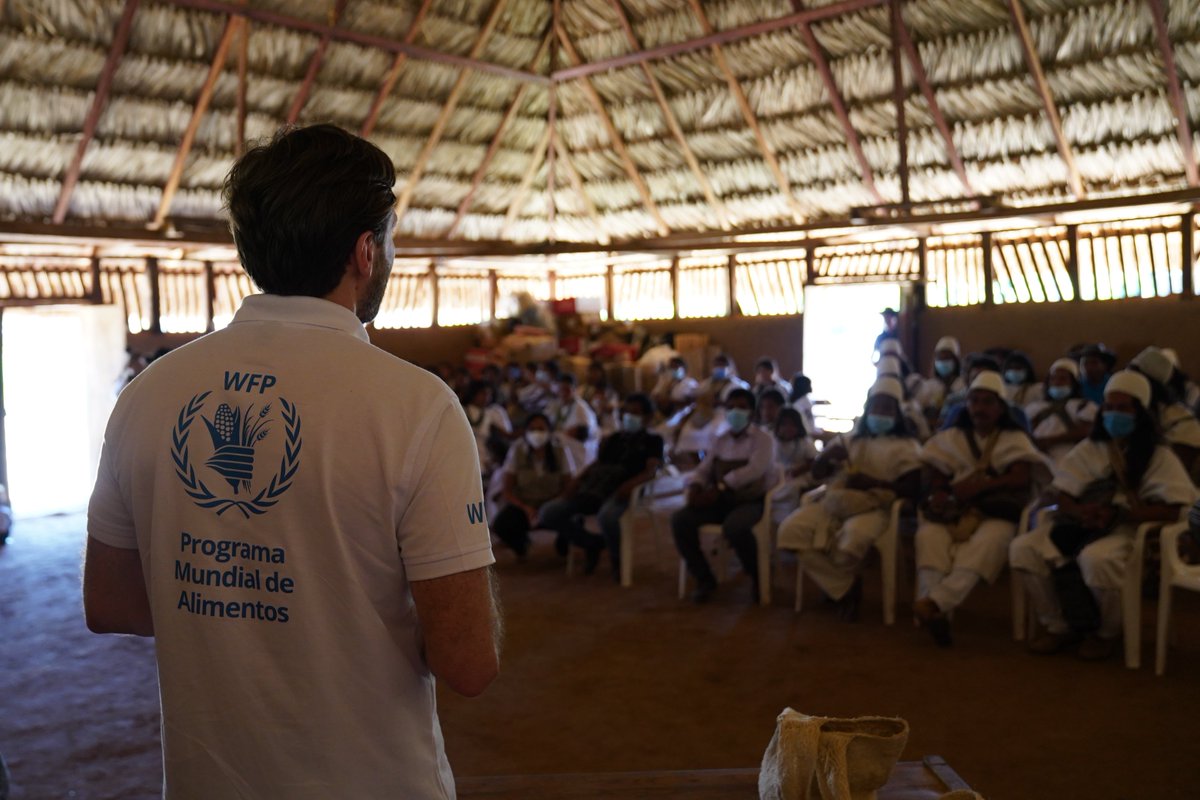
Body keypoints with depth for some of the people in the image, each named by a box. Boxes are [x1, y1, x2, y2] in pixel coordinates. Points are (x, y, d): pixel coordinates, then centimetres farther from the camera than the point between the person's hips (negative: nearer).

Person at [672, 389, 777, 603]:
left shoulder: (763, 439, -1)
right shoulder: (720, 440, 18)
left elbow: (754, 469, -19)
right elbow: (704, 469, 15)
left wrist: (719, 487, -28)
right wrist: (696, 487, -11)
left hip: (751, 501, -5)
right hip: (721, 500, 6)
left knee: (734, 526, -38)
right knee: (680, 519, -18)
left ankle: (759, 577, -10)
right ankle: (705, 579, -5)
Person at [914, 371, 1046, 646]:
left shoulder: (1015, 440, 14)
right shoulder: (950, 438, 21)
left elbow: (1022, 479, -3)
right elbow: (934, 479, 10)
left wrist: (981, 485, -17)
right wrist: (936, 496, -15)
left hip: (996, 514, -2)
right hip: (953, 512, 2)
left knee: (988, 541, -38)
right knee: (928, 535, -32)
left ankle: (934, 603, -50)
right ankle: (935, 612, -48)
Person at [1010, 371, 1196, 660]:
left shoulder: (1158, 455, 0)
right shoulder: (1090, 447, 11)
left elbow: (1172, 510, -11)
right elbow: (1058, 492, 6)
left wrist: (1118, 514, -21)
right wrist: (1078, 510, -17)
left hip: (1130, 527, -4)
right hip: (1082, 523, 5)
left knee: (1096, 558, -39)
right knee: (1023, 547, -20)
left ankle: (1105, 633, -7)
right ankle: (1058, 625, -1)